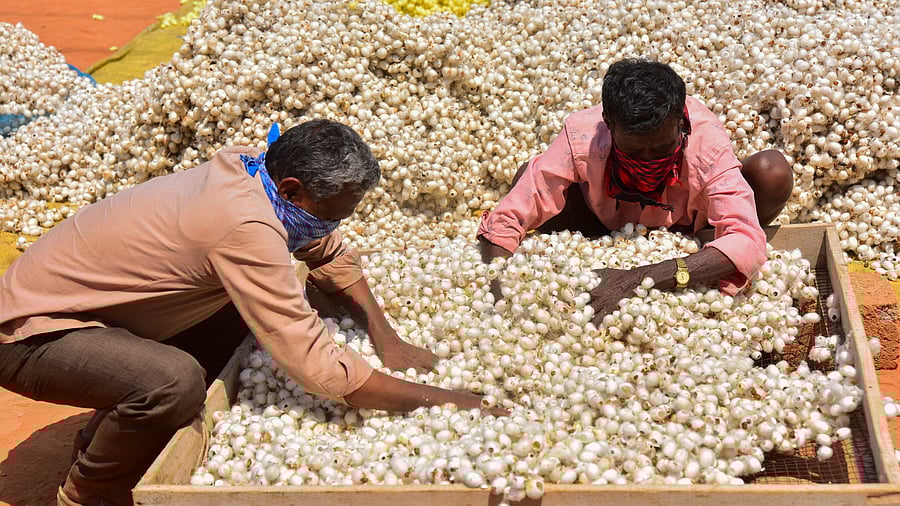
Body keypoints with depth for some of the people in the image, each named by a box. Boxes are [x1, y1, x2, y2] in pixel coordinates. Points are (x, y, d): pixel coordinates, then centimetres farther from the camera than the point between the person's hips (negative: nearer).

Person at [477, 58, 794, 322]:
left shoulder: (706, 138, -35)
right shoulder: (582, 137, -34)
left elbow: (747, 241, -45)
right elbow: (503, 223, -31)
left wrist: (636, 278, -54)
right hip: (605, 231, 1)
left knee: (773, 172, -28)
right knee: (529, 176, -27)